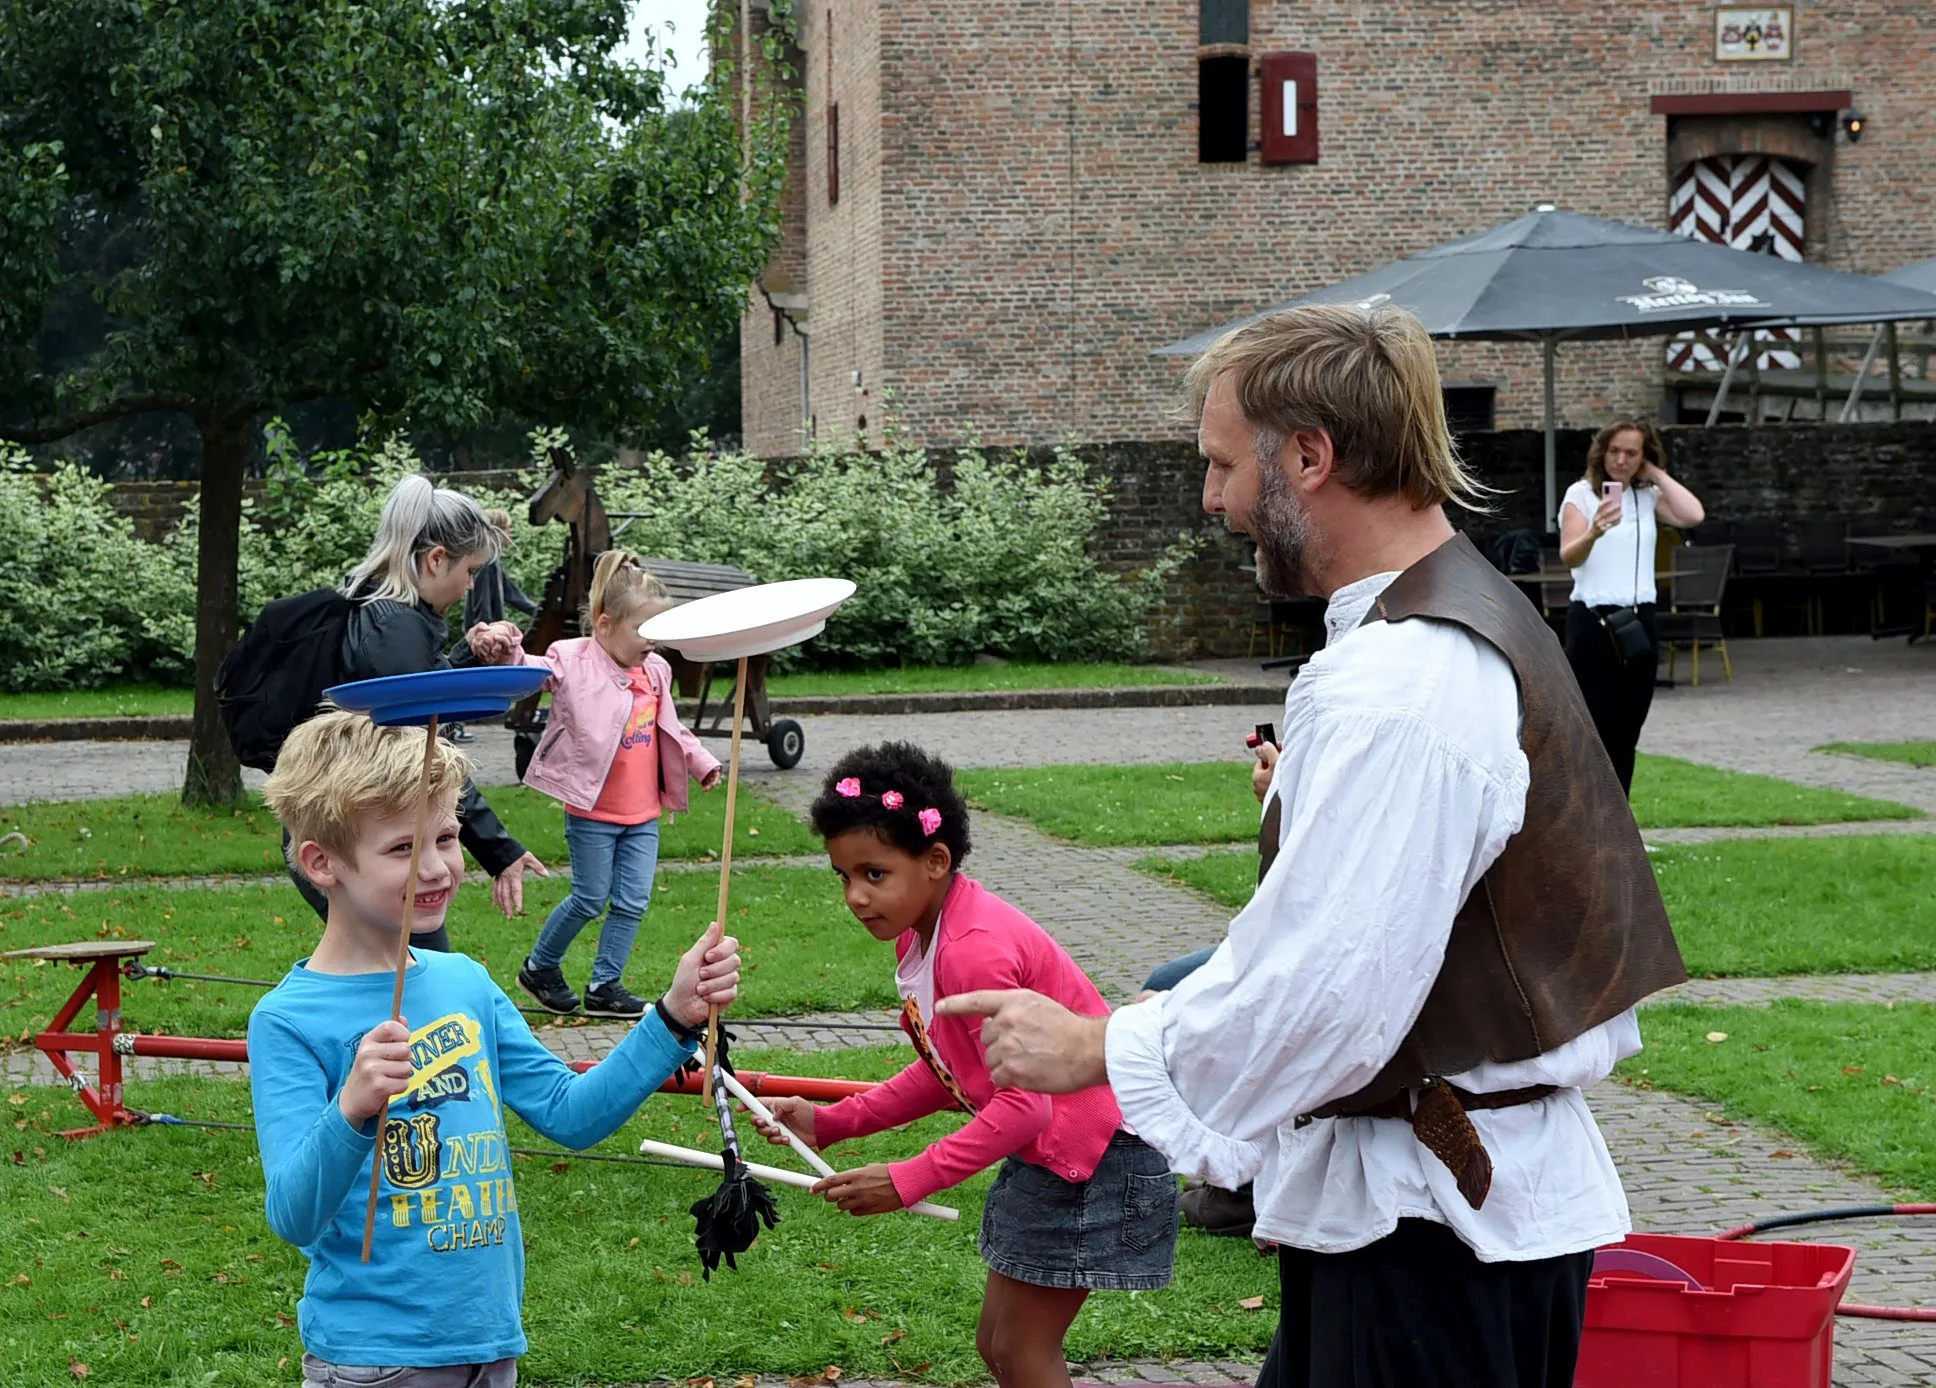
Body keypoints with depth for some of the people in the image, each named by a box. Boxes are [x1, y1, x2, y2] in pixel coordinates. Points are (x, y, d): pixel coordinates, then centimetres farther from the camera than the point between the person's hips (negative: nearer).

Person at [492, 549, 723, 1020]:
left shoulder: (655, 670, 6)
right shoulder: (574, 662, -13)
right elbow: (534, 672, -32)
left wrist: (701, 762, 23)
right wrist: (508, 654, -53)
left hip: (643, 814, 6)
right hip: (593, 812, -6)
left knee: (633, 902, 5)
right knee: (590, 899, 3)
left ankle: (605, 985, 16)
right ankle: (539, 968, 24)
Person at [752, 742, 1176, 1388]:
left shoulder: (976, 949, -28)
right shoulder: (918, 934, 3)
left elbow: (1023, 1104, -28)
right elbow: (946, 1074, 9)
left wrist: (906, 1181, -25)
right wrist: (830, 1124, 2)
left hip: (1096, 1157, -10)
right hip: (1045, 1151, 10)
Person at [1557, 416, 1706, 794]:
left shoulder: (1649, 496, 10)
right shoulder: (1581, 494, -3)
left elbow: (1693, 515, -9)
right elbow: (1569, 557, -17)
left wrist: (1656, 474, -2)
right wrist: (1594, 533, -37)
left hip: (1639, 621, 5)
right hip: (1592, 621, -4)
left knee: (1626, 735, 7)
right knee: (1593, 731, -8)